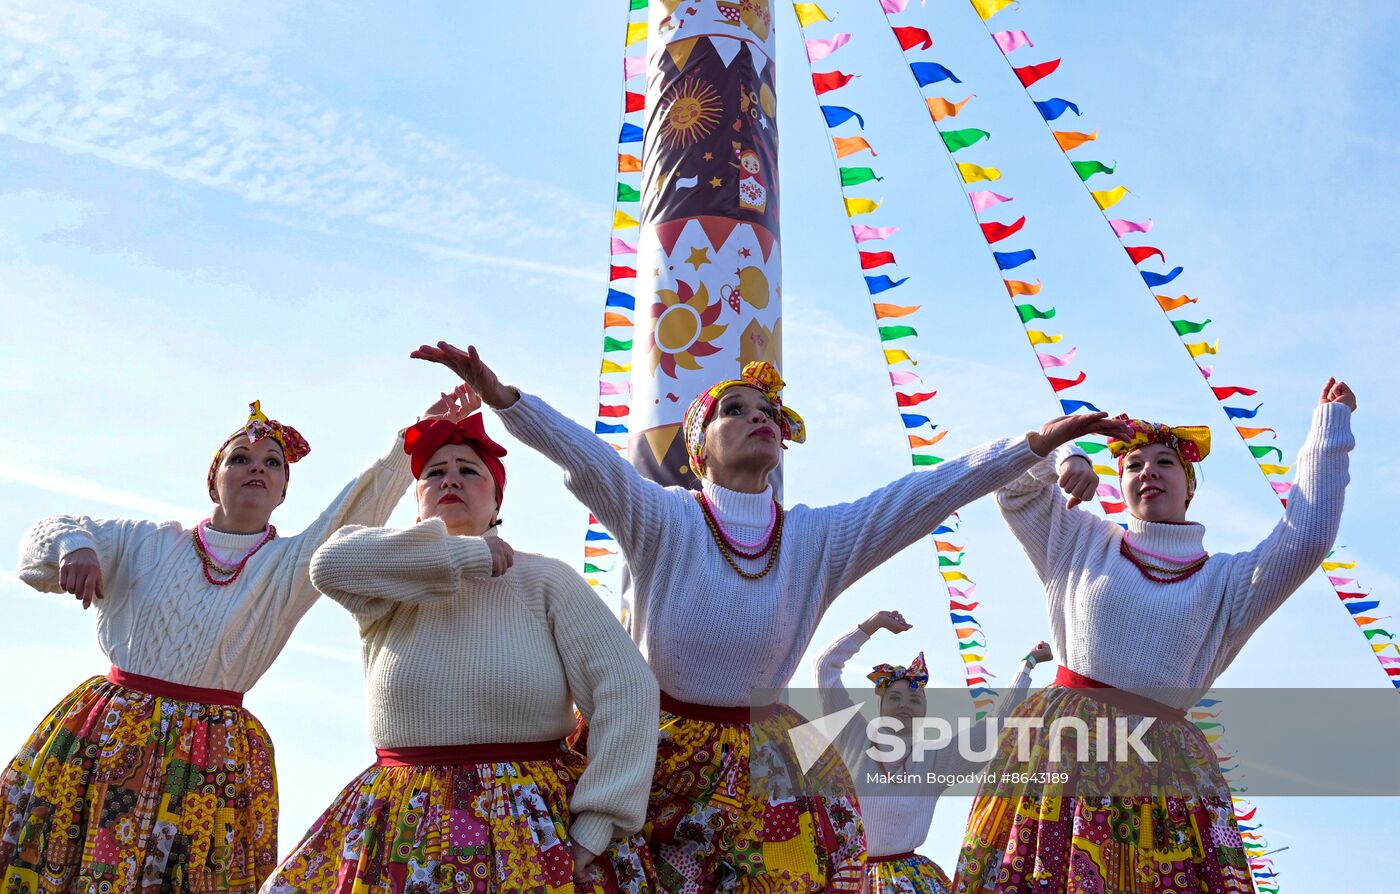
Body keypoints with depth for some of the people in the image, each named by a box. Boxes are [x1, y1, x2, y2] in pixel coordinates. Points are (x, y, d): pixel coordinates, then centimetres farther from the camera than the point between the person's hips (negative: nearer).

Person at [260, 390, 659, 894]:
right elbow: (330, 564, -19)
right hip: (401, 835, 2)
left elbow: (624, 687, -8)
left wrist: (596, 826, -13)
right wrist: (467, 556, -15)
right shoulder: (388, 591, 4)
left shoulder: (544, 580, -1)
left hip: (533, 833, -1)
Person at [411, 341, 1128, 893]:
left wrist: (1036, 443, -9)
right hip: (661, 762, -2)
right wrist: (502, 395, -35)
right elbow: (585, 456, -20)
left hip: (770, 772, 3)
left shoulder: (819, 538, 3)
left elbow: (930, 492, -3)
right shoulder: (663, 521, -5)